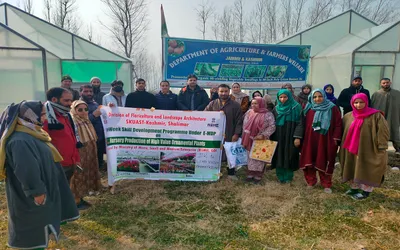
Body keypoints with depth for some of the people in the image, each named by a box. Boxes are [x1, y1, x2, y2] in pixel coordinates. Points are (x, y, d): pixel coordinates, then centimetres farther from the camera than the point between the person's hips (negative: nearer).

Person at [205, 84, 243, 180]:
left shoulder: (235, 105, 2)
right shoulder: (212, 104, 6)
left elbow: (239, 121, -1)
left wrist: (236, 134, -7)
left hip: (230, 135, -1)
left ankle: (231, 173, 20)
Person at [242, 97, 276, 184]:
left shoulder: (268, 114, -8)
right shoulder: (249, 113, 5)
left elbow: (272, 127, -12)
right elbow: (245, 125, 9)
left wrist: (263, 135, -21)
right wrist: (245, 137, 5)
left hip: (261, 141, -4)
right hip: (250, 140, 4)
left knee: (260, 157, 5)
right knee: (250, 157, 12)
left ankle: (258, 176, 16)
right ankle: (250, 174, 23)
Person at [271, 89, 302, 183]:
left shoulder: (296, 107, -6)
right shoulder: (276, 108, 8)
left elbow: (299, 123, -10)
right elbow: (273, 123, 12)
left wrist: (297, 137, -17)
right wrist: (272, 137, 9)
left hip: (290, 137, -4)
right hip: (278, 137, 4)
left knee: (289, 156, 3)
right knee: (279, 156, 7)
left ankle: (288, 176, 17)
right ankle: (280, 176, 20)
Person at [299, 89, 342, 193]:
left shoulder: (332, 108, -2)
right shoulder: (309, 109, 7)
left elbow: (338, 124, -3)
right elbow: (304, 125, 9)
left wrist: (336, 138, -9)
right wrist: (303, 138, 6)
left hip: (326, 141, -3)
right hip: (310, 141, 3)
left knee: (325, 163, 4)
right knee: (309, 161, 7)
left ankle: (326, 185, 18)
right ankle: (310, 182, 23)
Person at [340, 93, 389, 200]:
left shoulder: (375, 115, -10)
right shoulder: (348, 116, 5)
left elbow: (383, 131, -12)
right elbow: (344, 133, 15)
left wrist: (381, 147, -17)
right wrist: (343, 147, 13)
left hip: (367, 150, -5)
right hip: (351, 150, 5)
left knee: (367, 171, 5)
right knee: (353, 170, 14)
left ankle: (366, 191, 19)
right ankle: (354, 188, 29)